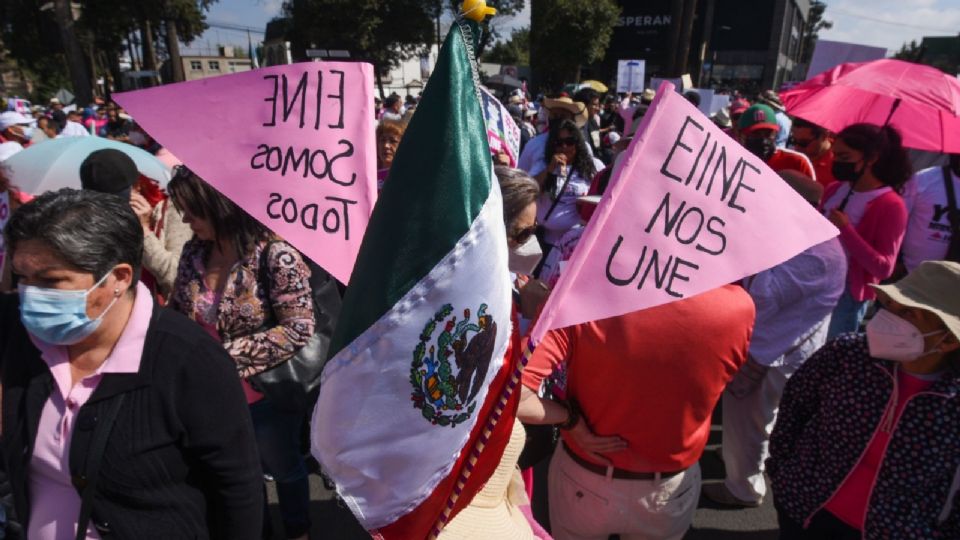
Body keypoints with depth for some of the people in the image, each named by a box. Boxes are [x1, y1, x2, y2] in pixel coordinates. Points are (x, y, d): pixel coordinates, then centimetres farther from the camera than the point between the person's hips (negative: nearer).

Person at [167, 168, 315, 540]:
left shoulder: (274, 253, -24)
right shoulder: (194, 252, -5)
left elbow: (298, 330, -26)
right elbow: (177, 313, 7)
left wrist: (225, 354, -25)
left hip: (266, 395, -4)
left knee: (282, 467, 21)